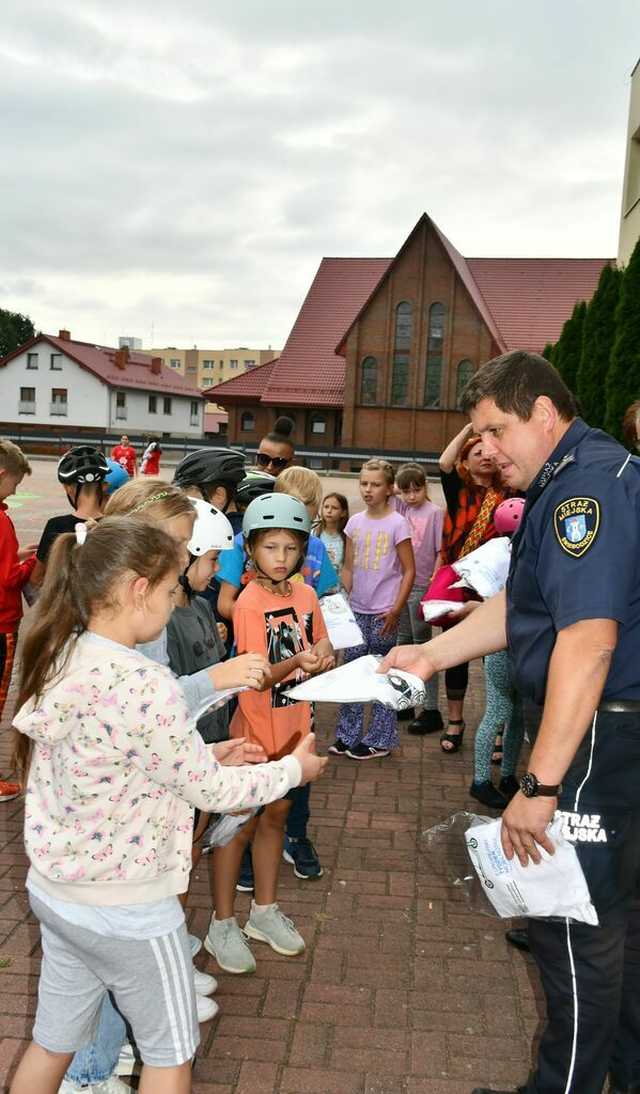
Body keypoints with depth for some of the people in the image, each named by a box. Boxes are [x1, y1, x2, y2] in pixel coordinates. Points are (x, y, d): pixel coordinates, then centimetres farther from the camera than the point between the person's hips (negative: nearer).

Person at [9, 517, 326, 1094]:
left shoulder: (57, 662, -4)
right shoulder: (144, 685, -29)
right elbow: (211, 791, -17)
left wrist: (206, 757, 9)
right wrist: (292, 768, -1)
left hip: (52, 891, 7)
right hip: (126, 910, -7)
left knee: (53, 1043, 26)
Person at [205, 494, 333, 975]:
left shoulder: (306, 595, 1)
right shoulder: (250, 602, -17)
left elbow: (321, 646, 10)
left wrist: (323, 658, -12)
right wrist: (297, 661, -37)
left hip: (293, 726, 6)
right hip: (257, 729, -6)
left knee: (275, 816, 18)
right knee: (240, 824, 6)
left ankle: (265, 910, 35)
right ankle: (222, 925, 21)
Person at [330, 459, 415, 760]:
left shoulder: (397, 524, -7)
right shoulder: (355, 522, 7)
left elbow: (409, 571, -7)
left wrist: (395, 611, -13)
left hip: (383, 613, -5)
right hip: (356, 610, 5)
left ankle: (380, 739, 16)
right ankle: (347, 735, 20)